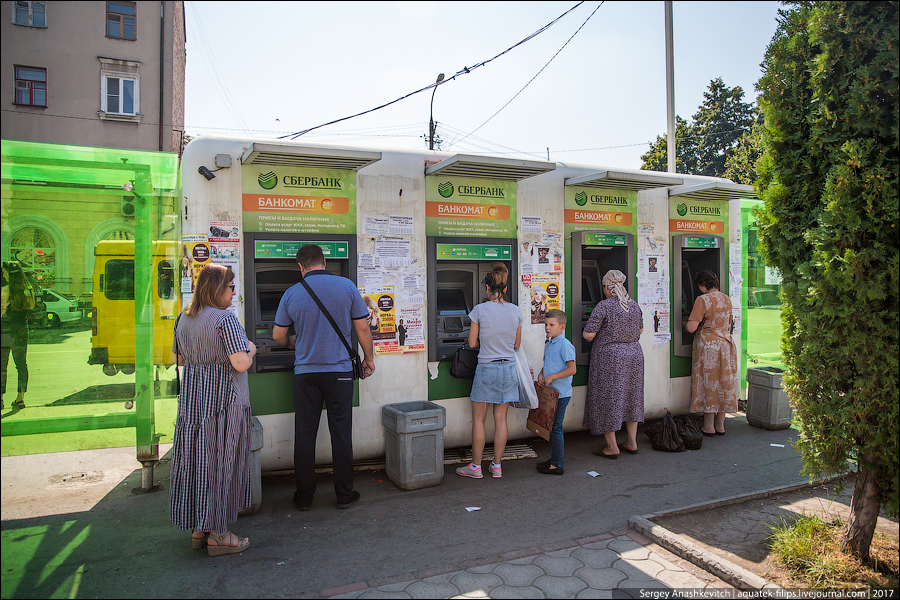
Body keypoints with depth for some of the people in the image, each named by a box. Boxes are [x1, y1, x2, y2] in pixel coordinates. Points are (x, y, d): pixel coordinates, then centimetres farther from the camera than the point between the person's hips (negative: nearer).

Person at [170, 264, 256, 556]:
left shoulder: (184, 318, 8)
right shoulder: (225, 319, -16)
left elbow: (180, 359, 18)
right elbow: (241, 364, -21)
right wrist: (250, 349, -2)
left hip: (192, 398, 8)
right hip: (223, 399, -8)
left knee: (195, 459, 13)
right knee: (220, 461, 1)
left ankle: (199, 528, 26)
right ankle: (217, 534, 10)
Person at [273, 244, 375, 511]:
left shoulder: (291, 294, 0)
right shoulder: (347, 286, -4)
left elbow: (278, 336, 8)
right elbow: (363, 329, -1)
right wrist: (369, 358, 13)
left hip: (305, 373, 1)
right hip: (340, 371, -1)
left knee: (305, 434, 10)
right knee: (341, 433, 8)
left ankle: (304, 496, 19)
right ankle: (345, 494, 17)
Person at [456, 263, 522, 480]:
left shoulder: (480, 310, -9)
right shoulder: (515, 311, 1)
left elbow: (472, 343, -3)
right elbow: (517, 344, 9)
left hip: (486, 368, -4)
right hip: (508, 367, 4)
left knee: (479, 419, 6)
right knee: (501, 419, 10)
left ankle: (475, 467, 13)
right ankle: (496, 466, 17)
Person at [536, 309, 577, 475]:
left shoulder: (565, 345, -16)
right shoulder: (548, 345, 12)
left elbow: (572, 369, -21)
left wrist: (551, 377, -21)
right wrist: (541, 373, 3)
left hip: (561, 393, -9)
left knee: (555, 427, -4)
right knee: (551, 425, 16)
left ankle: (557, 465, 6)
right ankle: (556, 456, 31)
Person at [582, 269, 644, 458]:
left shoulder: (604, 306, -14)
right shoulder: (634, 305, 5)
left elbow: (588, 334, -15)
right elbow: (640, 330, 18)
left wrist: (594, 339, 6)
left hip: (609, 356, -6)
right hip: (634, 354, 6)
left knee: (607, 399, 2)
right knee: (630, 396, 16)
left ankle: (612, 447, 7)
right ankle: (632, 442, 23)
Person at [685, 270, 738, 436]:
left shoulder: (703, 300, -15)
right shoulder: (727, 299, 8)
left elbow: (691, 327, -19)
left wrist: (685, 324, 2)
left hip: (708, 346, -7)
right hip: (726, 344, 7)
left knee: (708, 384, 1)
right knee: (723, 383, 11)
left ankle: (709, 426, 8)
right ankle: (720, 425, 19)